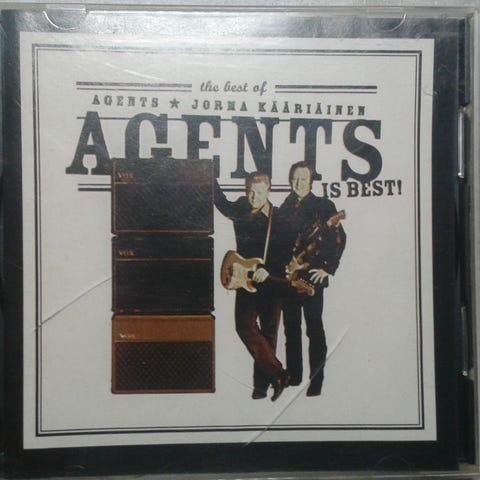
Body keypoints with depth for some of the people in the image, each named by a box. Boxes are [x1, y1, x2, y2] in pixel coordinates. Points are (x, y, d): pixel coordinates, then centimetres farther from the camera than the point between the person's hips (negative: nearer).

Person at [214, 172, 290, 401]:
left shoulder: (280, 217, -4)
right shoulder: (239, 211, 6)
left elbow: (288, 251, -8)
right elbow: (220, 200, 23)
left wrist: (268, 269, -20)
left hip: (272, 281, -3)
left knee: (268, 333, 4)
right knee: (245, 327, -11)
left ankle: (262, 383, 11)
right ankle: (277, 373, -4)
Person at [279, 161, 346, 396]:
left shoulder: (323, 205, 1)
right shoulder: (284, 209, 14)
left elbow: (339, 238, -2)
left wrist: (328, 268, -7)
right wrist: (283, 265, 6)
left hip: (312, 275, -4)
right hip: (287, 275, 5)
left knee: (314, 328, -3)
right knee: (291, 328, 10)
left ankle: (316, 381, 4)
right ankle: (293, 377, 19)